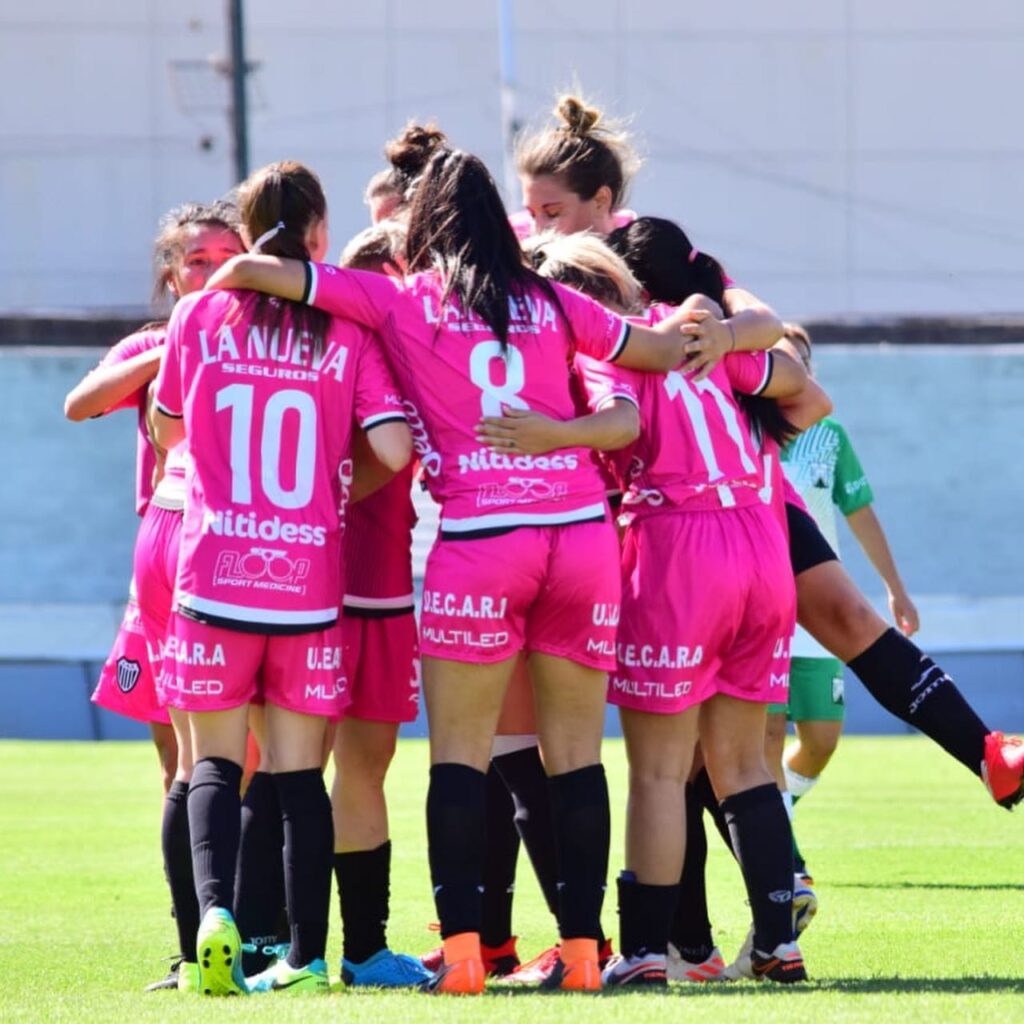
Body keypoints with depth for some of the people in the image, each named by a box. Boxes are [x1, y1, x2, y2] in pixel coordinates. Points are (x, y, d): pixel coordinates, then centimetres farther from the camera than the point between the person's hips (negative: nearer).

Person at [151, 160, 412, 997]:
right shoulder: (347, 330, -1)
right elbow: (394, 449, -10)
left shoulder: (201, 316, 1)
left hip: (214, 577, 0)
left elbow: (168, 429, 15)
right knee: (299, 772, 8)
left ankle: (215, 909, -16)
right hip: (310, 581, 0)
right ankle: (307, 954, 5)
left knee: (216, 762, 7)